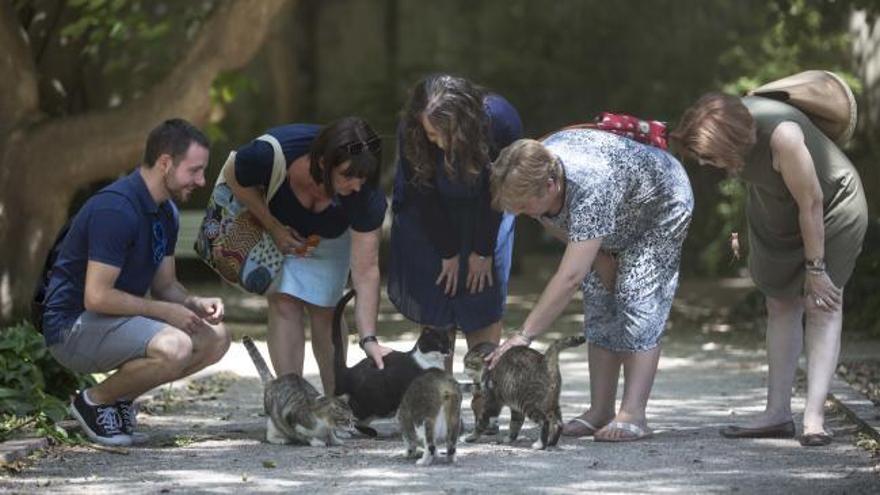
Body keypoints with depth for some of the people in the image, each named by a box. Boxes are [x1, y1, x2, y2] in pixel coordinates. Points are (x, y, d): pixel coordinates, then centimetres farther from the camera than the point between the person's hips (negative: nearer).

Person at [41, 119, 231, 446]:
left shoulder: (165, 212, 9)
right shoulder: (116, 209, -23)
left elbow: (165, 285, 16)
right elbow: (97, 296, -26)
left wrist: (195, 304, -6)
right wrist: (166, 311, -18)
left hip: (118, 321, 10)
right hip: (73, 325, -10)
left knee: (214, 339, 3)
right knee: (173, 346, -31)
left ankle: (122, 395, 9)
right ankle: (95, 401, -7)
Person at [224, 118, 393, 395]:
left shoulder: (366, 195, -38)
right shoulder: (272, 153, -42)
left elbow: (366, 272, -36)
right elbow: (236, 180, -17)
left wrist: (369, 339, -43)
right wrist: (273, 229, -24)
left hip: (329, 236, 0)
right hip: (277, 221, 0)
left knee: (323, 310, -6)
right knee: (283, 302, -13)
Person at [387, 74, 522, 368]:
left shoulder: (501, 121, -32)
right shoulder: (410, 134, -31)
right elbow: (425, 197, -18)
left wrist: (483, 251, -12)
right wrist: (448, 253, -11)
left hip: (486, 218, 0)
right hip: (427, 220, 0)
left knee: (484, 309, 0)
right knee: (434, 310, -2)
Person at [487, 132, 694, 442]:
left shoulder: (590, 188, -46)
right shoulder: (532, 177, -23)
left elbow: (570, 277, -49)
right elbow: (564, 231, 0)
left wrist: (524, 336, -50)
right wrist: (600, 257, -10)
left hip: (660, 208, -8)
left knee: (638, 301, -18)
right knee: (599, 306, 1)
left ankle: (633, 416, -21)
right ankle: (600, 412, 4)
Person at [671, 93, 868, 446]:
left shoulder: (782, 136, -40)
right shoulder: (730, 119, -19)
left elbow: (811, 204, -30)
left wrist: (815, 268, -21)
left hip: (832, 208, -7)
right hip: (777, 215, 7)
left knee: (823, 306, -12)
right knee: (781, 304, 5)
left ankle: (814, 417, -19)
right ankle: (777, 413, 7)